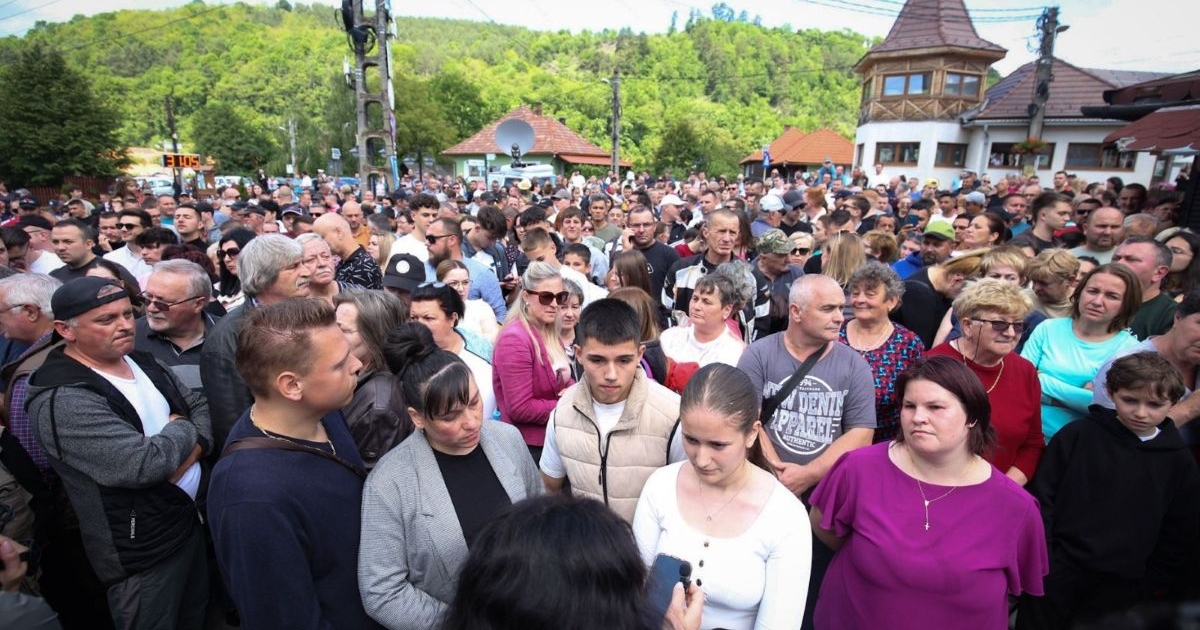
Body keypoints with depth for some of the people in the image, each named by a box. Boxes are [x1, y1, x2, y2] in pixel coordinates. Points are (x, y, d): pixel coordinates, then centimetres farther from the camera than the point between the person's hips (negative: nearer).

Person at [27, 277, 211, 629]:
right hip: (141, 552, -7)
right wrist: (182, 430, -11)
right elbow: (145, 465, -31)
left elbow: (200, 406, 6)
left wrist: (191, 450, -15)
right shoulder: (61, 401, -24)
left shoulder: (140, 361, 3)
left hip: (188, 520, 7)